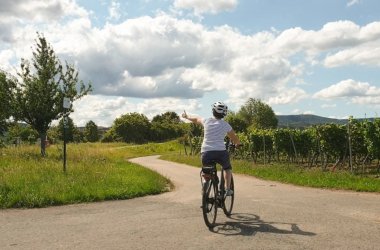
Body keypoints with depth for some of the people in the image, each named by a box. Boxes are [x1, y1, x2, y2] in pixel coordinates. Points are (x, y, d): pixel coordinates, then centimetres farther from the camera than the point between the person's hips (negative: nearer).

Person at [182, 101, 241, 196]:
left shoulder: (206, 121, 8)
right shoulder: (225, 125, 5)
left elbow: (196, 119, 29)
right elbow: (235, 139, 15)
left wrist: (187, 116, 49)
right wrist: (237, 143, 37)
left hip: (206, 153, 2)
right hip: (220, 152, -1)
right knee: (228, 168, 26)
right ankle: (227, 189, 15)